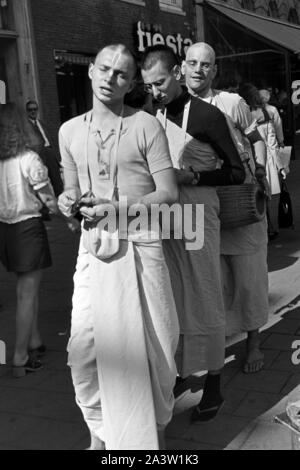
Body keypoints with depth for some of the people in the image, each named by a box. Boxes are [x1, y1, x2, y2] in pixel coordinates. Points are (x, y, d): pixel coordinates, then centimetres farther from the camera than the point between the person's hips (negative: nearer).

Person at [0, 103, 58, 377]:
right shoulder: (28, 160, -16)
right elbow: (49, 200, -11)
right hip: (27, 227, -5)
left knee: (27, 289, 22)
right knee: (27, 294, 3)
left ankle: (34, 341, 35)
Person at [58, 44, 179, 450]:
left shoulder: (145, 126, -3)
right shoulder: (70, 131, 10)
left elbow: (169, 193, -5)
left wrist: (117, 208, -17)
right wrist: (68, 200, -4)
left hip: (139, 245, -3)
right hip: (93, 248, 4)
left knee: (151, 344, 5)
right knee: (83, 346, 1)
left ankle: (156, 428, 28)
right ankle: (100, 432, 24)